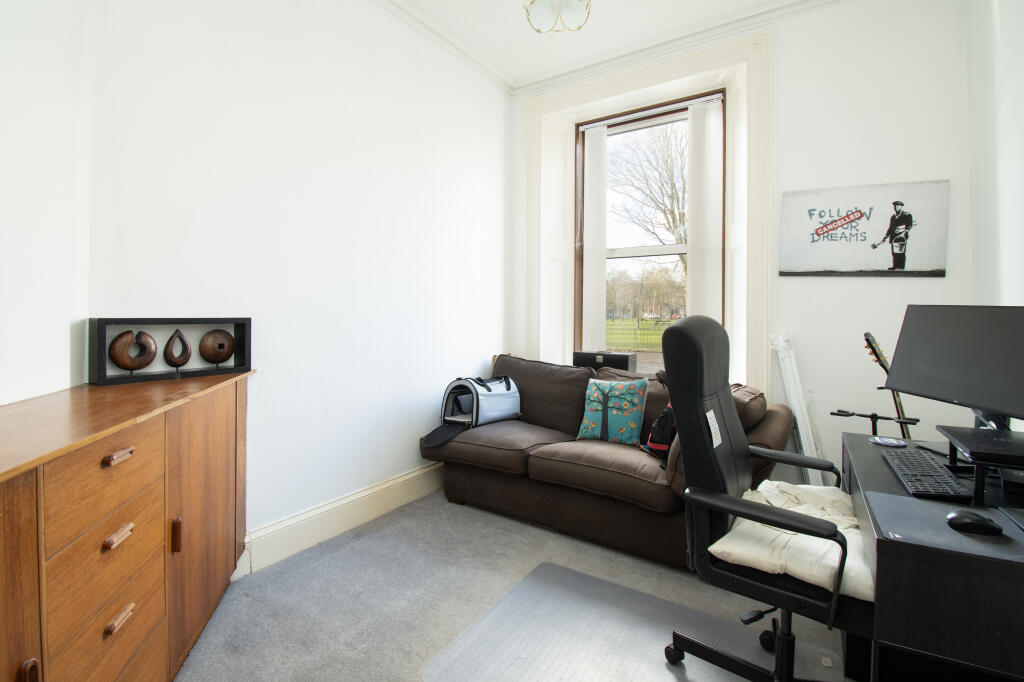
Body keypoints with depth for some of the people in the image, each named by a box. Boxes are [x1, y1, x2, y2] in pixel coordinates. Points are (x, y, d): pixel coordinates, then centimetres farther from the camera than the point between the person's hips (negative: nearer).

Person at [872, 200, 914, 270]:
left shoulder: (907, 215, 2)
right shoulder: (892, 216, 22)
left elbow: (910, 225, -6)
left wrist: (906, 231, -20)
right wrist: (886, 236, 18)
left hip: (901, 236, -6)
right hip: (893, 237, 6)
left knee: (901, 252, -9)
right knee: (894, 253, 6)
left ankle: (902, 266, -6)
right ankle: (895, 266, 10)